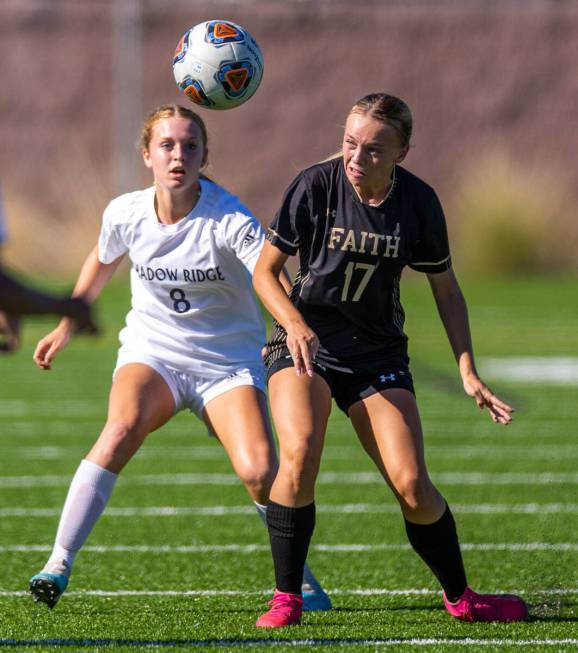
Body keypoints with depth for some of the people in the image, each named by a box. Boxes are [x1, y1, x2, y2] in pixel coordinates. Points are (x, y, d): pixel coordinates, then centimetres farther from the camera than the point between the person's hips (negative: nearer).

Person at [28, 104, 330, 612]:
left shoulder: (229, 221, -19)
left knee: (260, 471, -21)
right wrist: (66, 326, 26)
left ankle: (300, 578, 5)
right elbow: (102, 262, 16)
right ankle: (59, 564, -26)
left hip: (229, 364, -2)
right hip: (152, 351, 2)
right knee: (122, 429, -30)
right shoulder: (125, 214, -7)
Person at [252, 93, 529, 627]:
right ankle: (286, 599, -15)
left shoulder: (418, 202, -8)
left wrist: (468, 372, -5)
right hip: (306, 341, -1)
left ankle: (460, 598, 15)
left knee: (411, 484, -8)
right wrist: (294, 324, -26)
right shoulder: (316, 185, -14)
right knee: (299, 454, -27)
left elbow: (446, 290, 4)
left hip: (378, 352, 2)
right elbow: (264, 270, -7)